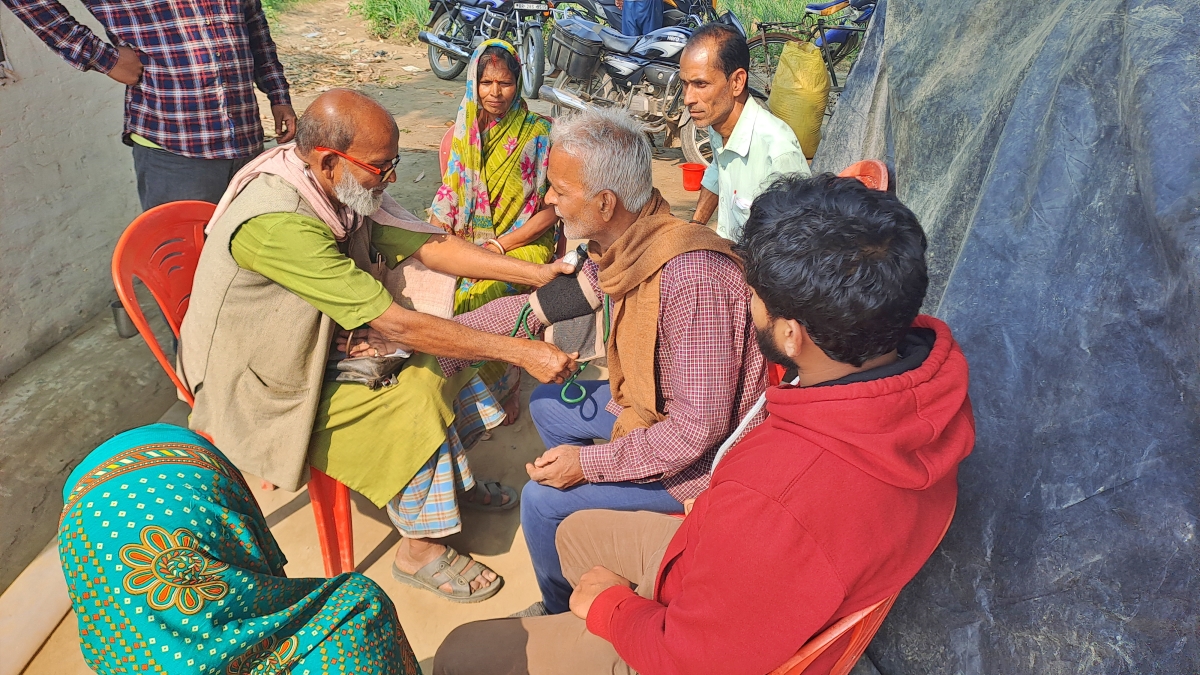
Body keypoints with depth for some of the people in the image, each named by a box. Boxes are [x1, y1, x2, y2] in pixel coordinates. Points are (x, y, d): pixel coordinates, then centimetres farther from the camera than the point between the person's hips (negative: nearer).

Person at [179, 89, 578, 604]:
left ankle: (455, 481, 23)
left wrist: (536, 273, -12)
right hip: (261, 393, -8)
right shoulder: (277, 223, -35)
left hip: (317, 347, 8)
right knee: (416, 398, -20)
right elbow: (396, 325, -35)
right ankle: (420, 550, -1)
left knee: (437, 356, 2)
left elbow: (430, 245, -5)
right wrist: (520, 353, -32)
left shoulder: (344, 190, -10)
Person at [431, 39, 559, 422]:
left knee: (482, 293, -32)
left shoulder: (539, 134, -3)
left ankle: (504, 386, -8)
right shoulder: (462, 132, 9)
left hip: (523, 241, -4)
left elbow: (552, 209, -5)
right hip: (465, 241, 4)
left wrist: (499, 245, -14)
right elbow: (447, 198, 12)